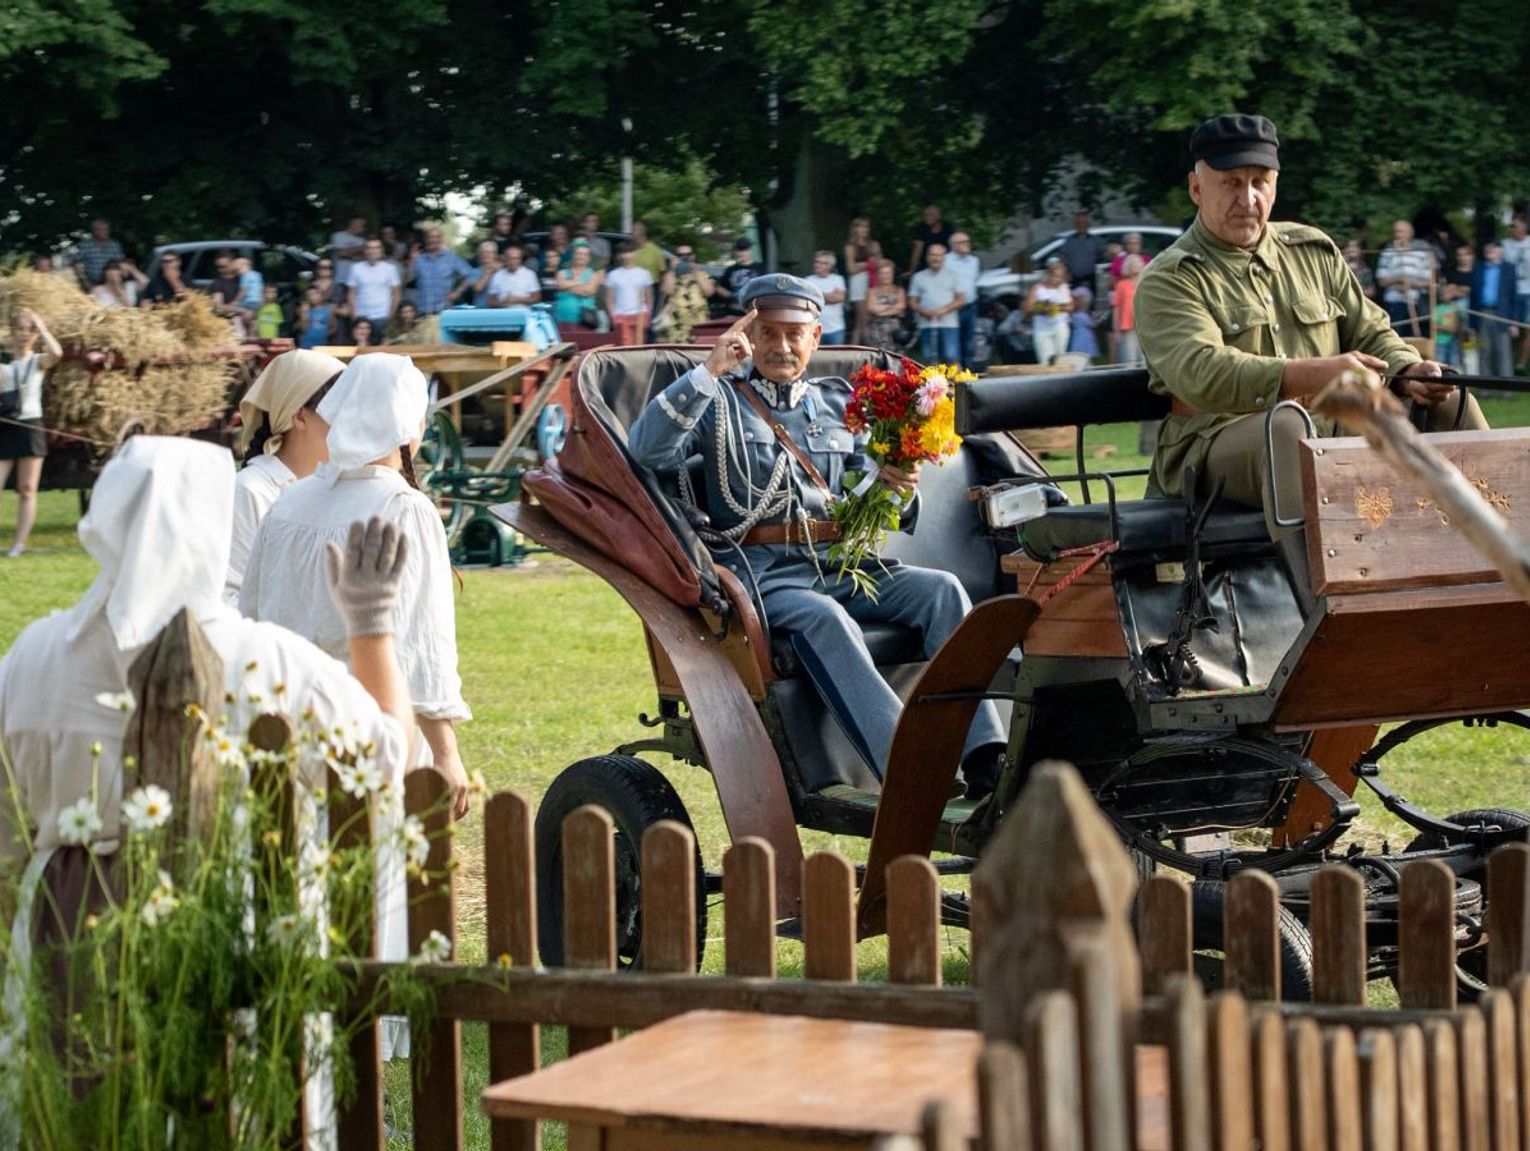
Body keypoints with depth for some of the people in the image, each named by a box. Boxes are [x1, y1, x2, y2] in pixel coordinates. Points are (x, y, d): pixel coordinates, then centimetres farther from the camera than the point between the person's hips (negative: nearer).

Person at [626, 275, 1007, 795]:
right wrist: (708, 372, -15)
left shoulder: (839, 404, 22)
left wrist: (895, 487, -7)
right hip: (761, 573, -4)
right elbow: (647, 451, -7)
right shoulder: (721, 402, 12)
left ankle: (985, 761, -32)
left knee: (942, 590, -21)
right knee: (821, 616, -36)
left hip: (843, 567, 5)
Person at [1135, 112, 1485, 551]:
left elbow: (1371, 334, 21)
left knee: (1450, 402, -6)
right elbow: (1199, 373, -18)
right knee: (1285, 423, -38)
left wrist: (1406, 372, -5)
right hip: (1216, 448, -6)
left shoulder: (1314, 250, 20)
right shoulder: (1168, 280, -1)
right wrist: (1317, 375, -29)